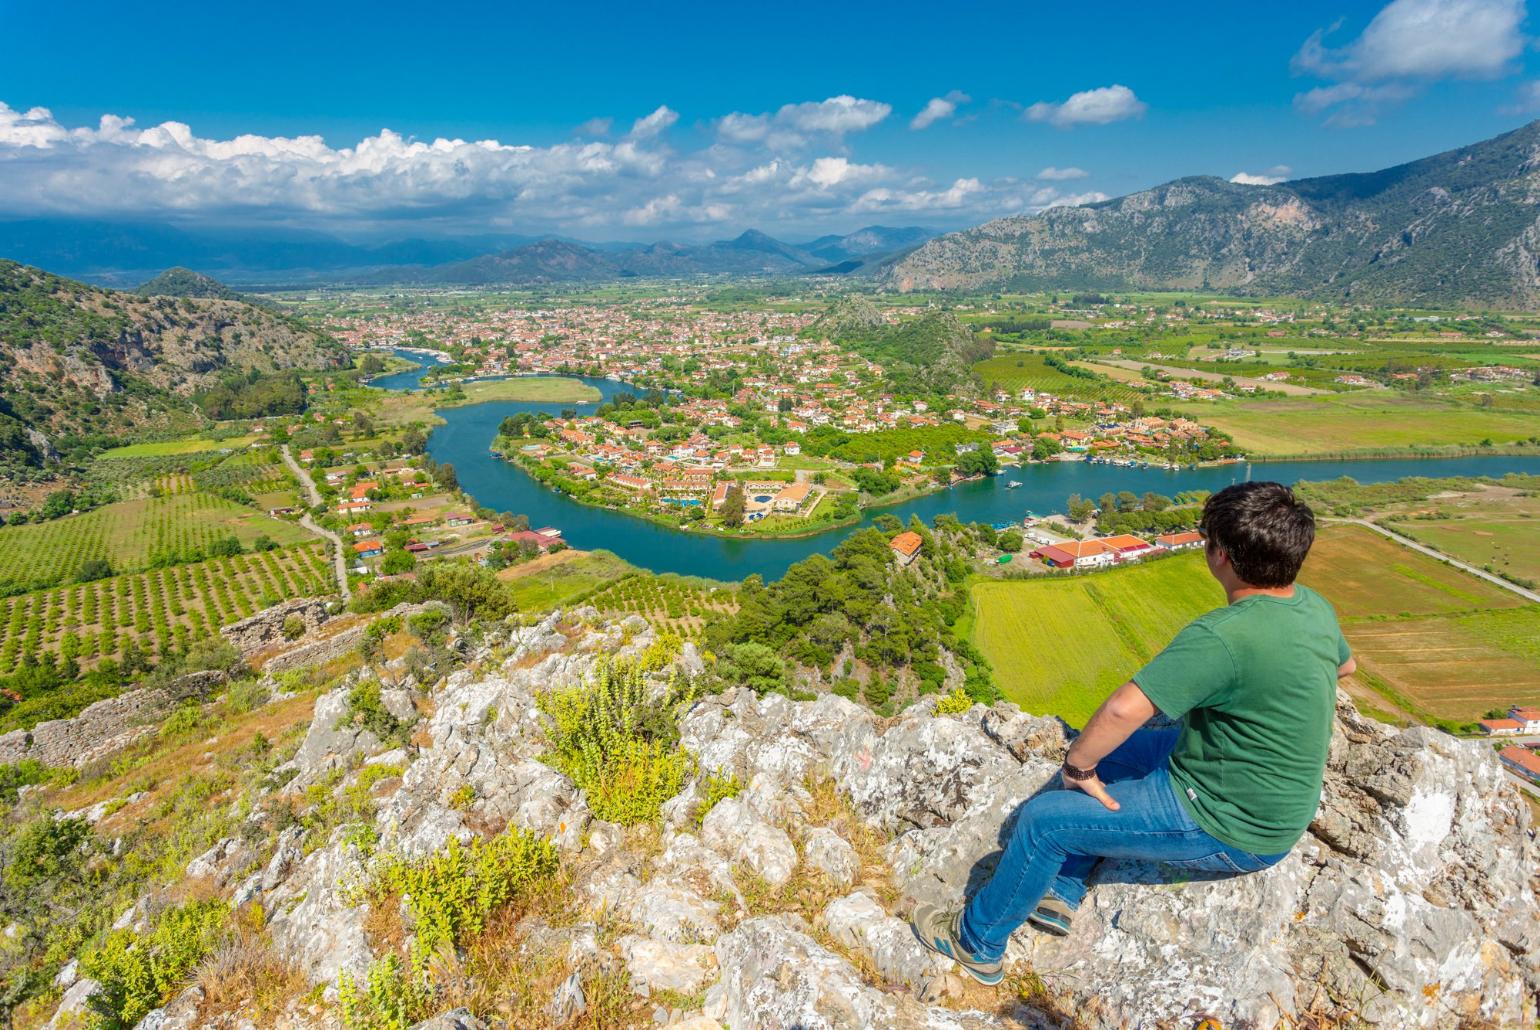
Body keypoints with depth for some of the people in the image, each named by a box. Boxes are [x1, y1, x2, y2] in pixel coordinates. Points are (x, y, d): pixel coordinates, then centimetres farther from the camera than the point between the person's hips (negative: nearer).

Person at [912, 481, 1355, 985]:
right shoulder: (1315, 606, -4)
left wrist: (1078, 765, -19)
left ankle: (977, 942, 22)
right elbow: (1344, 665, 20)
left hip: (1227, 830, -9)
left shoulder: (1225, 636, -34)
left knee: (1043, 819, -2)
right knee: (1102, 751, 19)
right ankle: (1058, 894, 29)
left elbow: (1123, 710, -37)